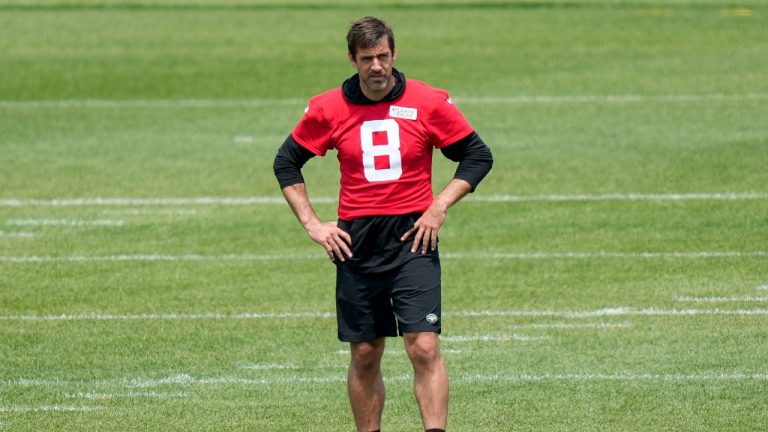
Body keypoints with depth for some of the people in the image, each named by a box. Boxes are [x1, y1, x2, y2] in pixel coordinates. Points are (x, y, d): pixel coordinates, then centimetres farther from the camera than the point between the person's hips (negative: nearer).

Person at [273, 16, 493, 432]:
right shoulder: (328, 109, 1)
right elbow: (286, 163, 13)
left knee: (424, 348, -12)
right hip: (356, 242, 2)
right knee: (364, 355, 6)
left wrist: (439, 207, -4)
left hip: (413, 241, -2)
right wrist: (312, 223, 4)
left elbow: (478, 156, 6)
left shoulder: (428, 103, -2)